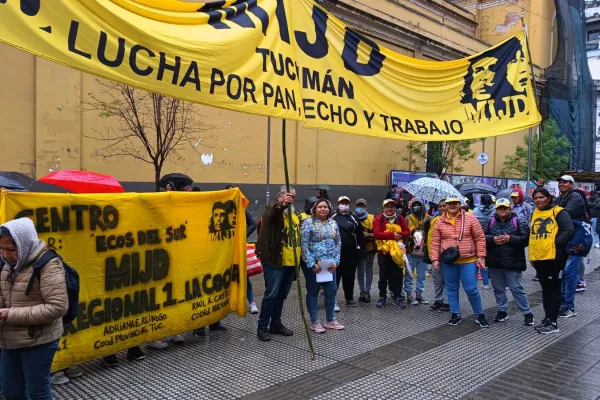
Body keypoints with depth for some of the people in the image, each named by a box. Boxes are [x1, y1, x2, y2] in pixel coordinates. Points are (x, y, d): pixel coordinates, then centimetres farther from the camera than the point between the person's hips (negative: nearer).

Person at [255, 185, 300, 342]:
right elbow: (273, 211, -32)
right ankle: (262, 327, 6)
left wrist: (299, 259, 21)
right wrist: (282, 204, -54)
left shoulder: (294, 214, 17)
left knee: (281, 295, 15)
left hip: (290, 262, 7)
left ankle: (276, 324, 27)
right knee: (271, 294, -5)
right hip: (275, 261, -7)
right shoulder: (273, 208, -6)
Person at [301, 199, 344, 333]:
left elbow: (338, 243, 10)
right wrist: (312, 264, -17)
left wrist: (336, 261, -2)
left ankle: (330, 320, 24)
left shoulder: (333, 223, 9)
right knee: (313, 292, 5)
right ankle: (314, 322, 15)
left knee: (331, 291, 9)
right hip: (313, 264, -5)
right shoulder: (308, 223, -8)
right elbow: (304, 245, -13)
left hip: (330, 264, 5)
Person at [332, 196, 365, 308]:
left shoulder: (354, 218, 10)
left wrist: (360, 248, 2)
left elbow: (360, 234, 9)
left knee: (350, 276, 9)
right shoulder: (333, 218, 4)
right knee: (335, 275, 0)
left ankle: (350, 298, 20)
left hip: (351, 252, 2)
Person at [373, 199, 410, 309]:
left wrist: (400, 234, -18)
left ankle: (398, 298, 13)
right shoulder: (379, 219, -4)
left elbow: (407, 232, 4)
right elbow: (376, 234, -16)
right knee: (383, 276, 7)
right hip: (383, 251, -2)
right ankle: (382, 297, 18)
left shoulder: (400, 218, 8)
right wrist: (392, 235, -22)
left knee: (397, 276, 5)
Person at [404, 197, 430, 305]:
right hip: (411, 251, -3)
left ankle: (419, 295, 22)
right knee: (409, 275, 1)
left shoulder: (426, 218, 10)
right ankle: (409, 295, 10)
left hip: (423, 251, 4)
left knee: (421, 276, 11)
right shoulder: (408, 219, 1)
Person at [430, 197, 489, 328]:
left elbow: (480, 238, -2)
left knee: (471, 289, 1)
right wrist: (435, 259, -3)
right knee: (452, 289, 11)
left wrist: (481, 256, -6)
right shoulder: (440, 222, 1)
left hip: (468, 261, -2)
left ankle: (480, 315, 19)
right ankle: (455, 314, 25)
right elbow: (435, 242, 3)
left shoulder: (470, 218, -4)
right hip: (448, 262, 2)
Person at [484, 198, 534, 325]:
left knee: (516, 289, -1)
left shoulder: (518, 222, -3)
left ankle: (527, 313, 12)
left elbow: (526, 238, -11)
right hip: (495, 262, 4)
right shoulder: (491, 222, 7)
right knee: (498, 288, 13)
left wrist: (510, 239, -21)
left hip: (512, 262, -4)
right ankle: (502, 311, 27)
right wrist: (493, 239, -16)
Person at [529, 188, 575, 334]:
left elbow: (570, 231, -17)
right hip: (539, 257, 7)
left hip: (554, 257, -7)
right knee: (545, 289, 14)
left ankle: (553, 323, 6)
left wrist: (555, 243, -19)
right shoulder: (535, 213, 13)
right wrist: (532, 255, 16)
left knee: (554, 289, 0)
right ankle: (547, 318, 24)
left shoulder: (558, 212, -8)